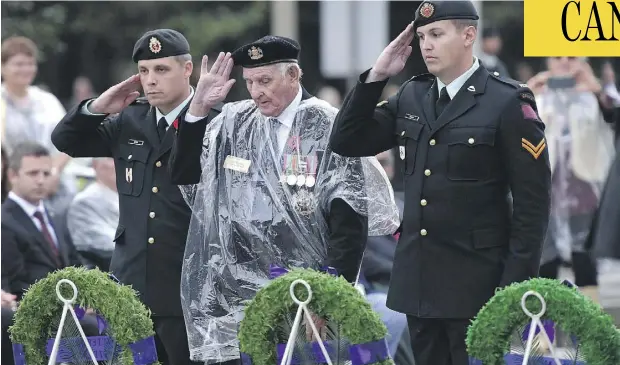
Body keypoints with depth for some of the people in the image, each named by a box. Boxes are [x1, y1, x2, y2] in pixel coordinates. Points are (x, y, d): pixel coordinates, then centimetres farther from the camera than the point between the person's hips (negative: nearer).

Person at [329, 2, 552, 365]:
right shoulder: (411, 97, 9)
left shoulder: (508, 103, -8)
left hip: (475, 282, -6)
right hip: (419, 278, 6)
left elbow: (532, 201, -9)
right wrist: (376, 77, -1)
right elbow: (347, 142, 10)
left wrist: (516, 286, -13)